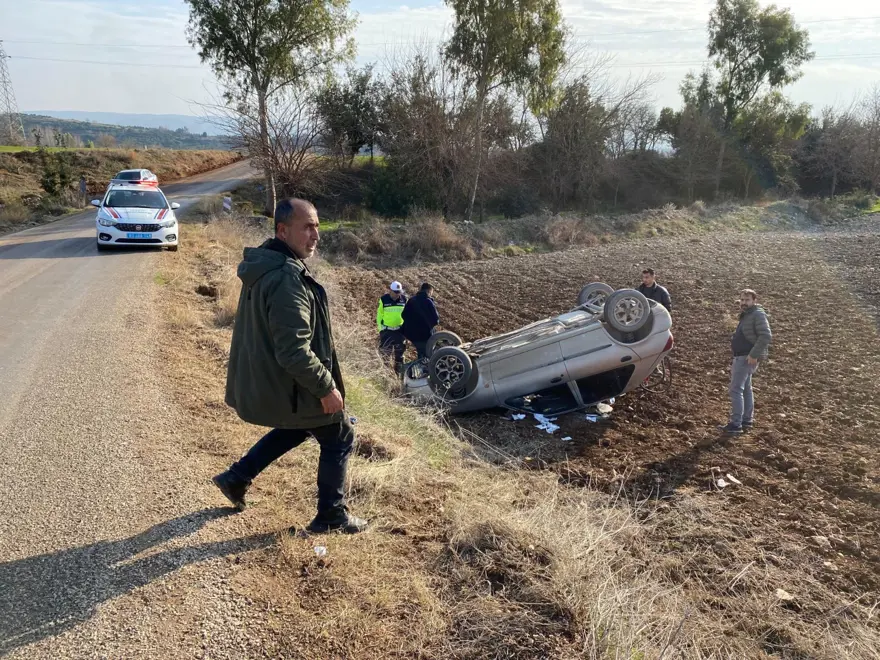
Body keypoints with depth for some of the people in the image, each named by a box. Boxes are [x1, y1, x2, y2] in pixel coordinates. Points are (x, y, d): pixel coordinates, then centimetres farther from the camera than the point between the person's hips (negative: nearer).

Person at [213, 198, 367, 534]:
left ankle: (237, 477, 35)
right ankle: (331, 516, 22)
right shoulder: (287, 281, -29)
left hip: (263, 378, 10)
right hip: (293, 386, -10)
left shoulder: (263, 266, 3)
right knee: (339, 439, 9)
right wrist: (326, 386, -20)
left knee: (297, 427, 32)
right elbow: (295, 352, -31)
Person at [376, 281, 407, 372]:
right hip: (386, 330, -2)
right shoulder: (384, 300, -8)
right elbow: (379, 314, 0)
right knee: (385, 352, -1)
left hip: (400, 330, 2)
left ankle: (399, 370, 25)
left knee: (399, 352, 12)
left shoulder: (404, 299, -2)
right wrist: (380, 328, -3)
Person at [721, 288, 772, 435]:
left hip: (747, 358, -11)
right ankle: (747, 420, 27)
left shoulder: (758, 315, -14)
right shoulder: (746, 315, 17)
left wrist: (754, 355, -28)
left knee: (736, 389, -11)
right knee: (746, 388, 17)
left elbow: (766, 336, -25)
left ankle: (736, 424, -9)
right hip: (741, 357, 11)